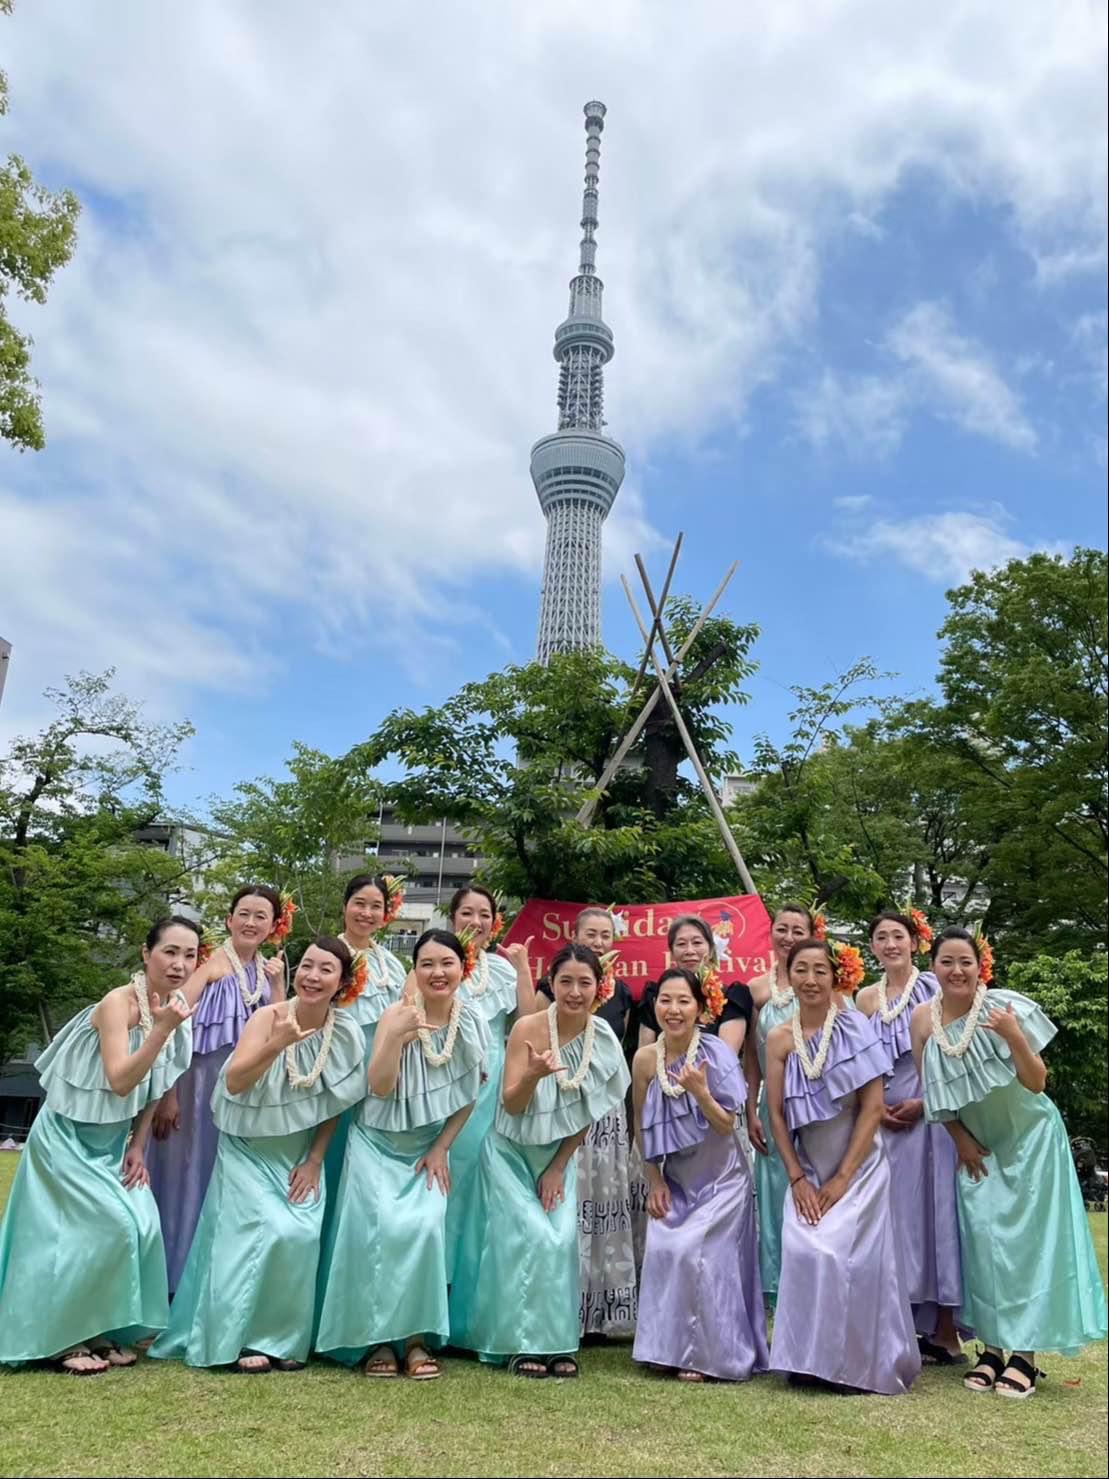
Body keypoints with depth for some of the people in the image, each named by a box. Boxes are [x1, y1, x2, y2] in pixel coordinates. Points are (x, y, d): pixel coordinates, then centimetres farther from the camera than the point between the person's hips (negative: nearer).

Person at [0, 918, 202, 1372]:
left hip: (112, 1140, 7)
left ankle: (99, 1330, 14)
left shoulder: (176, 1001, -4)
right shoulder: (119, 1003, -25)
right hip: (68, 1136, -7)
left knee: (142, 1224, -3)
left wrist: (137, 1147, 2)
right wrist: (161, 1030, -42)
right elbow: (121, 1082, -33)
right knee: (111, 1226, -12)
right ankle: (61, 1336, 7)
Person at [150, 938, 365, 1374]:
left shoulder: (346, 1032, -12)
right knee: (267, 1232, -13)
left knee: (301, 1235, -9)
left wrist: (314, 1160, -4)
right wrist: (275, 1045, -43)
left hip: (300, 1154, 2)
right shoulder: (267, 1017, -20)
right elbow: (234, 1083, -29)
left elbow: (335, 1103, -1)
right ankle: (245, 1337, 7)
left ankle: (285, 1337, 12)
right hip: (249, 1149, -2)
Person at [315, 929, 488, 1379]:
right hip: (379, 1143, -2)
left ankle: (417, 1338, 2)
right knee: (381, 1228, -13)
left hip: (428, 1147, 2)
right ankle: (378, 1338, 4)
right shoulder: (397, 1014, -18)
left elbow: (468, 1094, 1)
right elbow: (379, 1087, -24)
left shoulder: (472, 1022, -9)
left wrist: (441, 1149, -3)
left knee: (424, 1228, -13)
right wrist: (395, 1036, -38)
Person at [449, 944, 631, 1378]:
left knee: (562, 1240, -7)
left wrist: (559, 1166, -2)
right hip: (512, 1152, -3)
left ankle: (558, 1342, 8)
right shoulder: (528, 1028, -22)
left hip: (559, 1156, 3)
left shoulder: (603, 1037, -11)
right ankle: (524, 1343, 5)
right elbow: (511, 1105, -19)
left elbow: (589, 1111, -1)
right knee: (531, 1237, -10)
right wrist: (533, 1074, -40)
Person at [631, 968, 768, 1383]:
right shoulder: (645, 1059, -8)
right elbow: (642, 1125, 4)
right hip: (675, 1178, 3)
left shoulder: (715, 1053, -18)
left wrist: (700, 1091, -32)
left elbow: (726, 1126, -16)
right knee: (663, 1250, -6)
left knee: (692, 1251, -12)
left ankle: (710, 1353, 9)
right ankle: (673, 1349, 15)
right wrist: (655, 1181, 2)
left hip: (720, 1177, -3)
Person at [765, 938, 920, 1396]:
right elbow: (777, 1113, 0)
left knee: (852, 1257, -7)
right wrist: (797, 1178, -7)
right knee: (806, 1253, -9)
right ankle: (811, 1361, 10)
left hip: (858, 1167, -2)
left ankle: (861, 1365, 14)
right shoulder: (780, 1038, -3)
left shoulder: (855, 1027, -10)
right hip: (809, 1170, 2)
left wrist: (843, 1178, -12)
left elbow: (873, 1106, -11)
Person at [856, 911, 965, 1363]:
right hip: (883, 1118, 4)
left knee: (934, 1210, 0)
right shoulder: (865, 998, 9)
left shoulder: (934, 988, -3)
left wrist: (923, 1102, -12)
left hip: (932, 1112, -4)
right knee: (894, 1215, 7)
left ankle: (945, 1331, 10)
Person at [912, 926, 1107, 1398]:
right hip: (978, 1145, 3)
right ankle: (993, 1347, 13)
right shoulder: (924, 1018, -11)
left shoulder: (1004, 1006, -21)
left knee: (1027, 1238, -1)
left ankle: (1025, 1352, 8)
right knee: (984, 1239, 2)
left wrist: (1014, 1037, -34)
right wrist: (960, 1138, 0)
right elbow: (932, 1090, 1)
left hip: (1029, 1138, -3)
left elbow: (1037, 1083, -19)